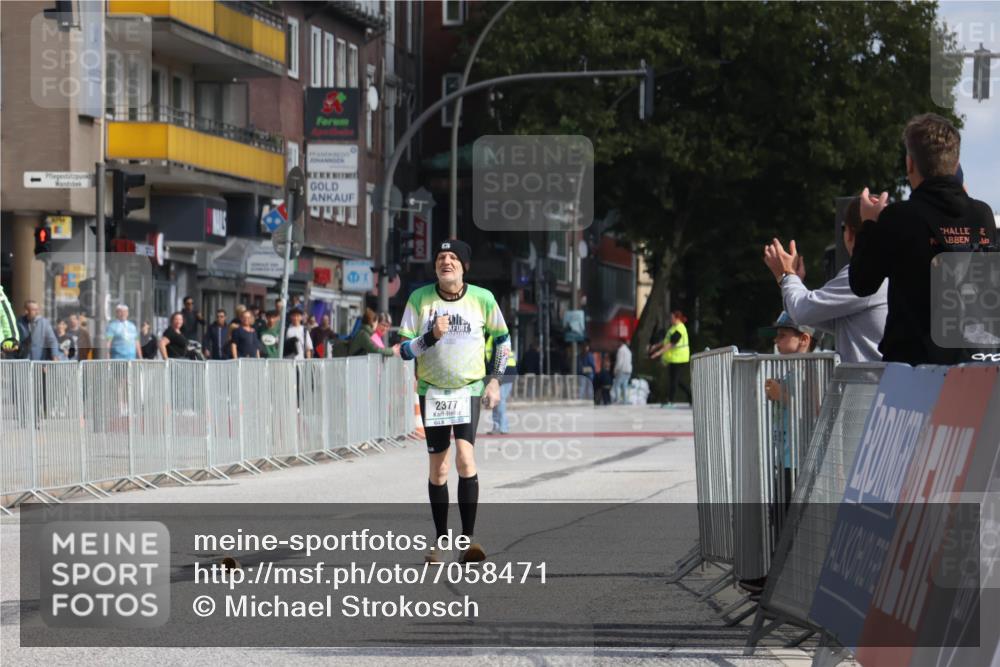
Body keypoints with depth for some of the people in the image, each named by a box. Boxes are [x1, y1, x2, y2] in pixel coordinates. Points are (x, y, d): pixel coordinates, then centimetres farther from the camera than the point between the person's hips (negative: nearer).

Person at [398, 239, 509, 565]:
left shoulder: (482, 299, -5)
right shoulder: (419, 299, -5)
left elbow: (502, 338, 11)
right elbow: (405, 350, -4)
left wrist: (495, 380, 4)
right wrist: (431, 336, -22)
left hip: (469, 389, -1)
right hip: (432, 390, 1)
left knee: (465, 458, -19)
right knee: (438, 467, 4)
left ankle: (468, 538, -16)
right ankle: (441, 540, 16)